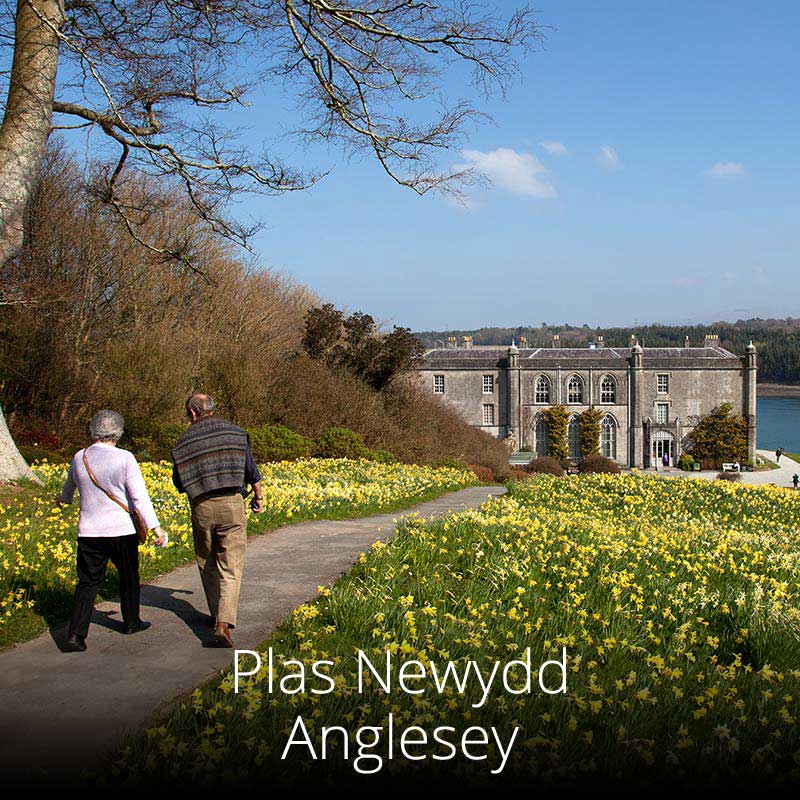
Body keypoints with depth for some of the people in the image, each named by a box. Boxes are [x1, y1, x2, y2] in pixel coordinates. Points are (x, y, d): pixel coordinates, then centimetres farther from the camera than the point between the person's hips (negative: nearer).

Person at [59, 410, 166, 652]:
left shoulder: (80, 458, 3)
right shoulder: (124, 459, -12)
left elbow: (69, 485, 24)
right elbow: (139, 496, -17)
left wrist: (65, 499, 47)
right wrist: (155, 527, -15)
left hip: (89, 532, 3)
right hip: (121, 531, -3)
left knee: (88, 582, 7)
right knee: (128, 576, 18)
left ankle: (75, 634, -5)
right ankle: (131, 622, 34)